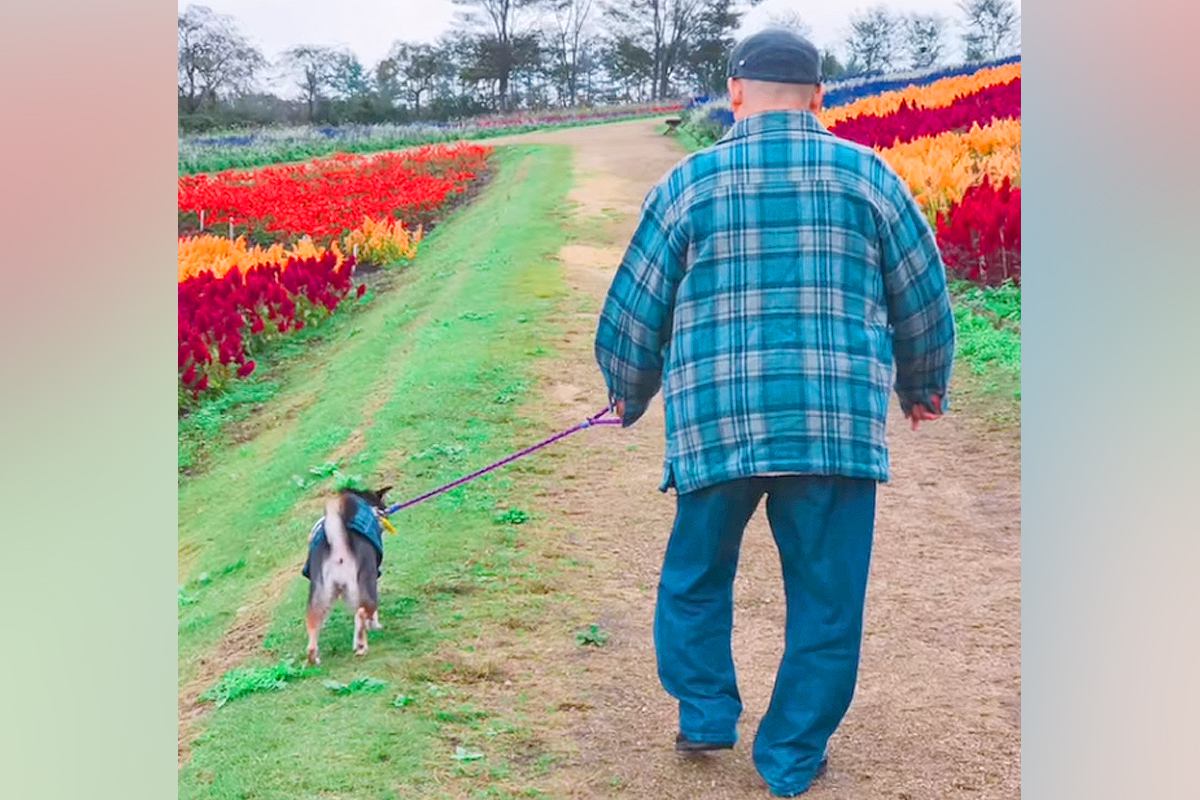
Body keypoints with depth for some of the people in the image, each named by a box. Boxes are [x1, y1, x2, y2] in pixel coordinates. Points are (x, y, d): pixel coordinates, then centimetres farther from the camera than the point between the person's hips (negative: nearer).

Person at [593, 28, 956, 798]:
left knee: (696, 578, 22)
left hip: (716, 424, 0)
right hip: (838, 426, 0)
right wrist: (924, 387, 29)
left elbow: (633, 311, 8)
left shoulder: (687, 185, 3)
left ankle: (706, 715, 23)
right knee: (826, 599, 12)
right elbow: (925, 301, 12)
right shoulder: (867, 174, 4)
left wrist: (630, 394, 27)